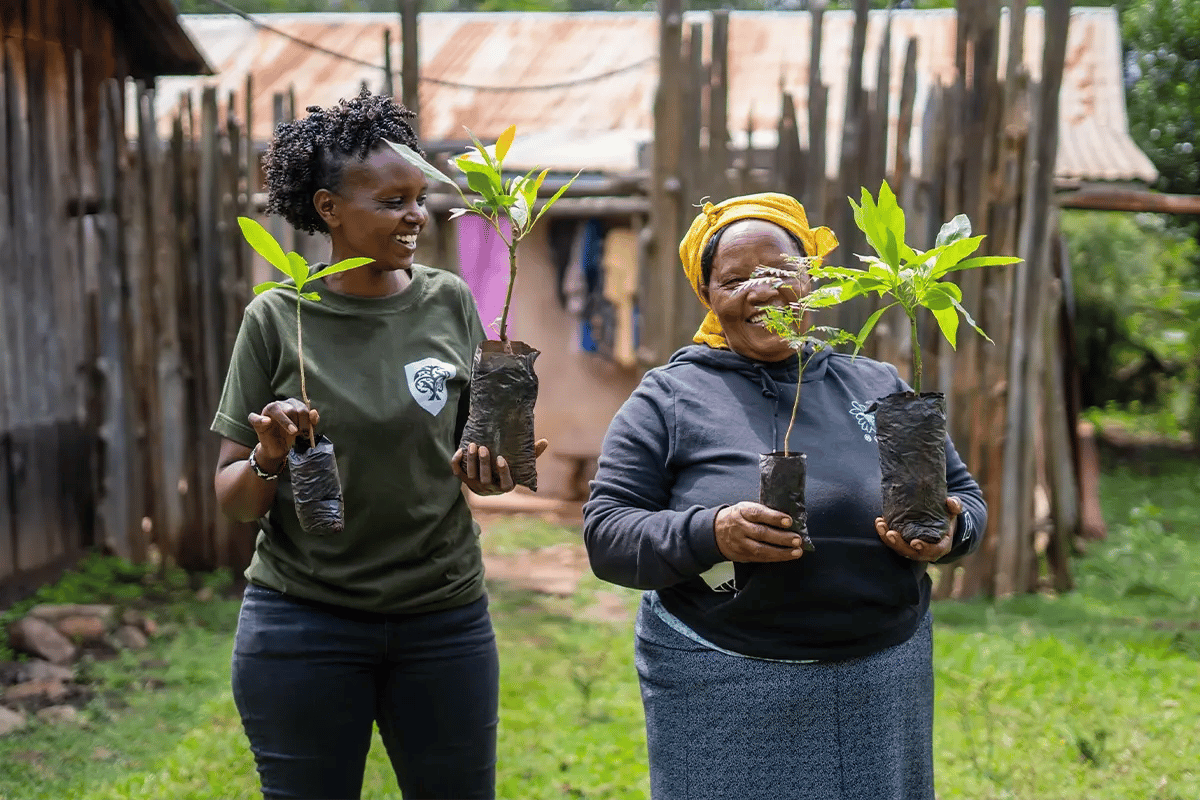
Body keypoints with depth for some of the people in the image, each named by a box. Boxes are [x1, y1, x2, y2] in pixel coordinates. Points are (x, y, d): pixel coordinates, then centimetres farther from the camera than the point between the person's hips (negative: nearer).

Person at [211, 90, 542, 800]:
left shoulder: (450, 303, 0)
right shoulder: (276, 320, -6)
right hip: (305, 622, -2)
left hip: (445, 615, 2)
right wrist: (269, 459, -23)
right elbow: (232, 499, -2)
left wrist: (484, 469, -12)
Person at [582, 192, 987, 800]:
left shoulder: (880, 386, 10)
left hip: (883, 680, 3)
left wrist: (947, 534, -7)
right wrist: (708, 535, -23)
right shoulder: (668, 398, 1)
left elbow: (963, 495, 16)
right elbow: (605, 534, -5)